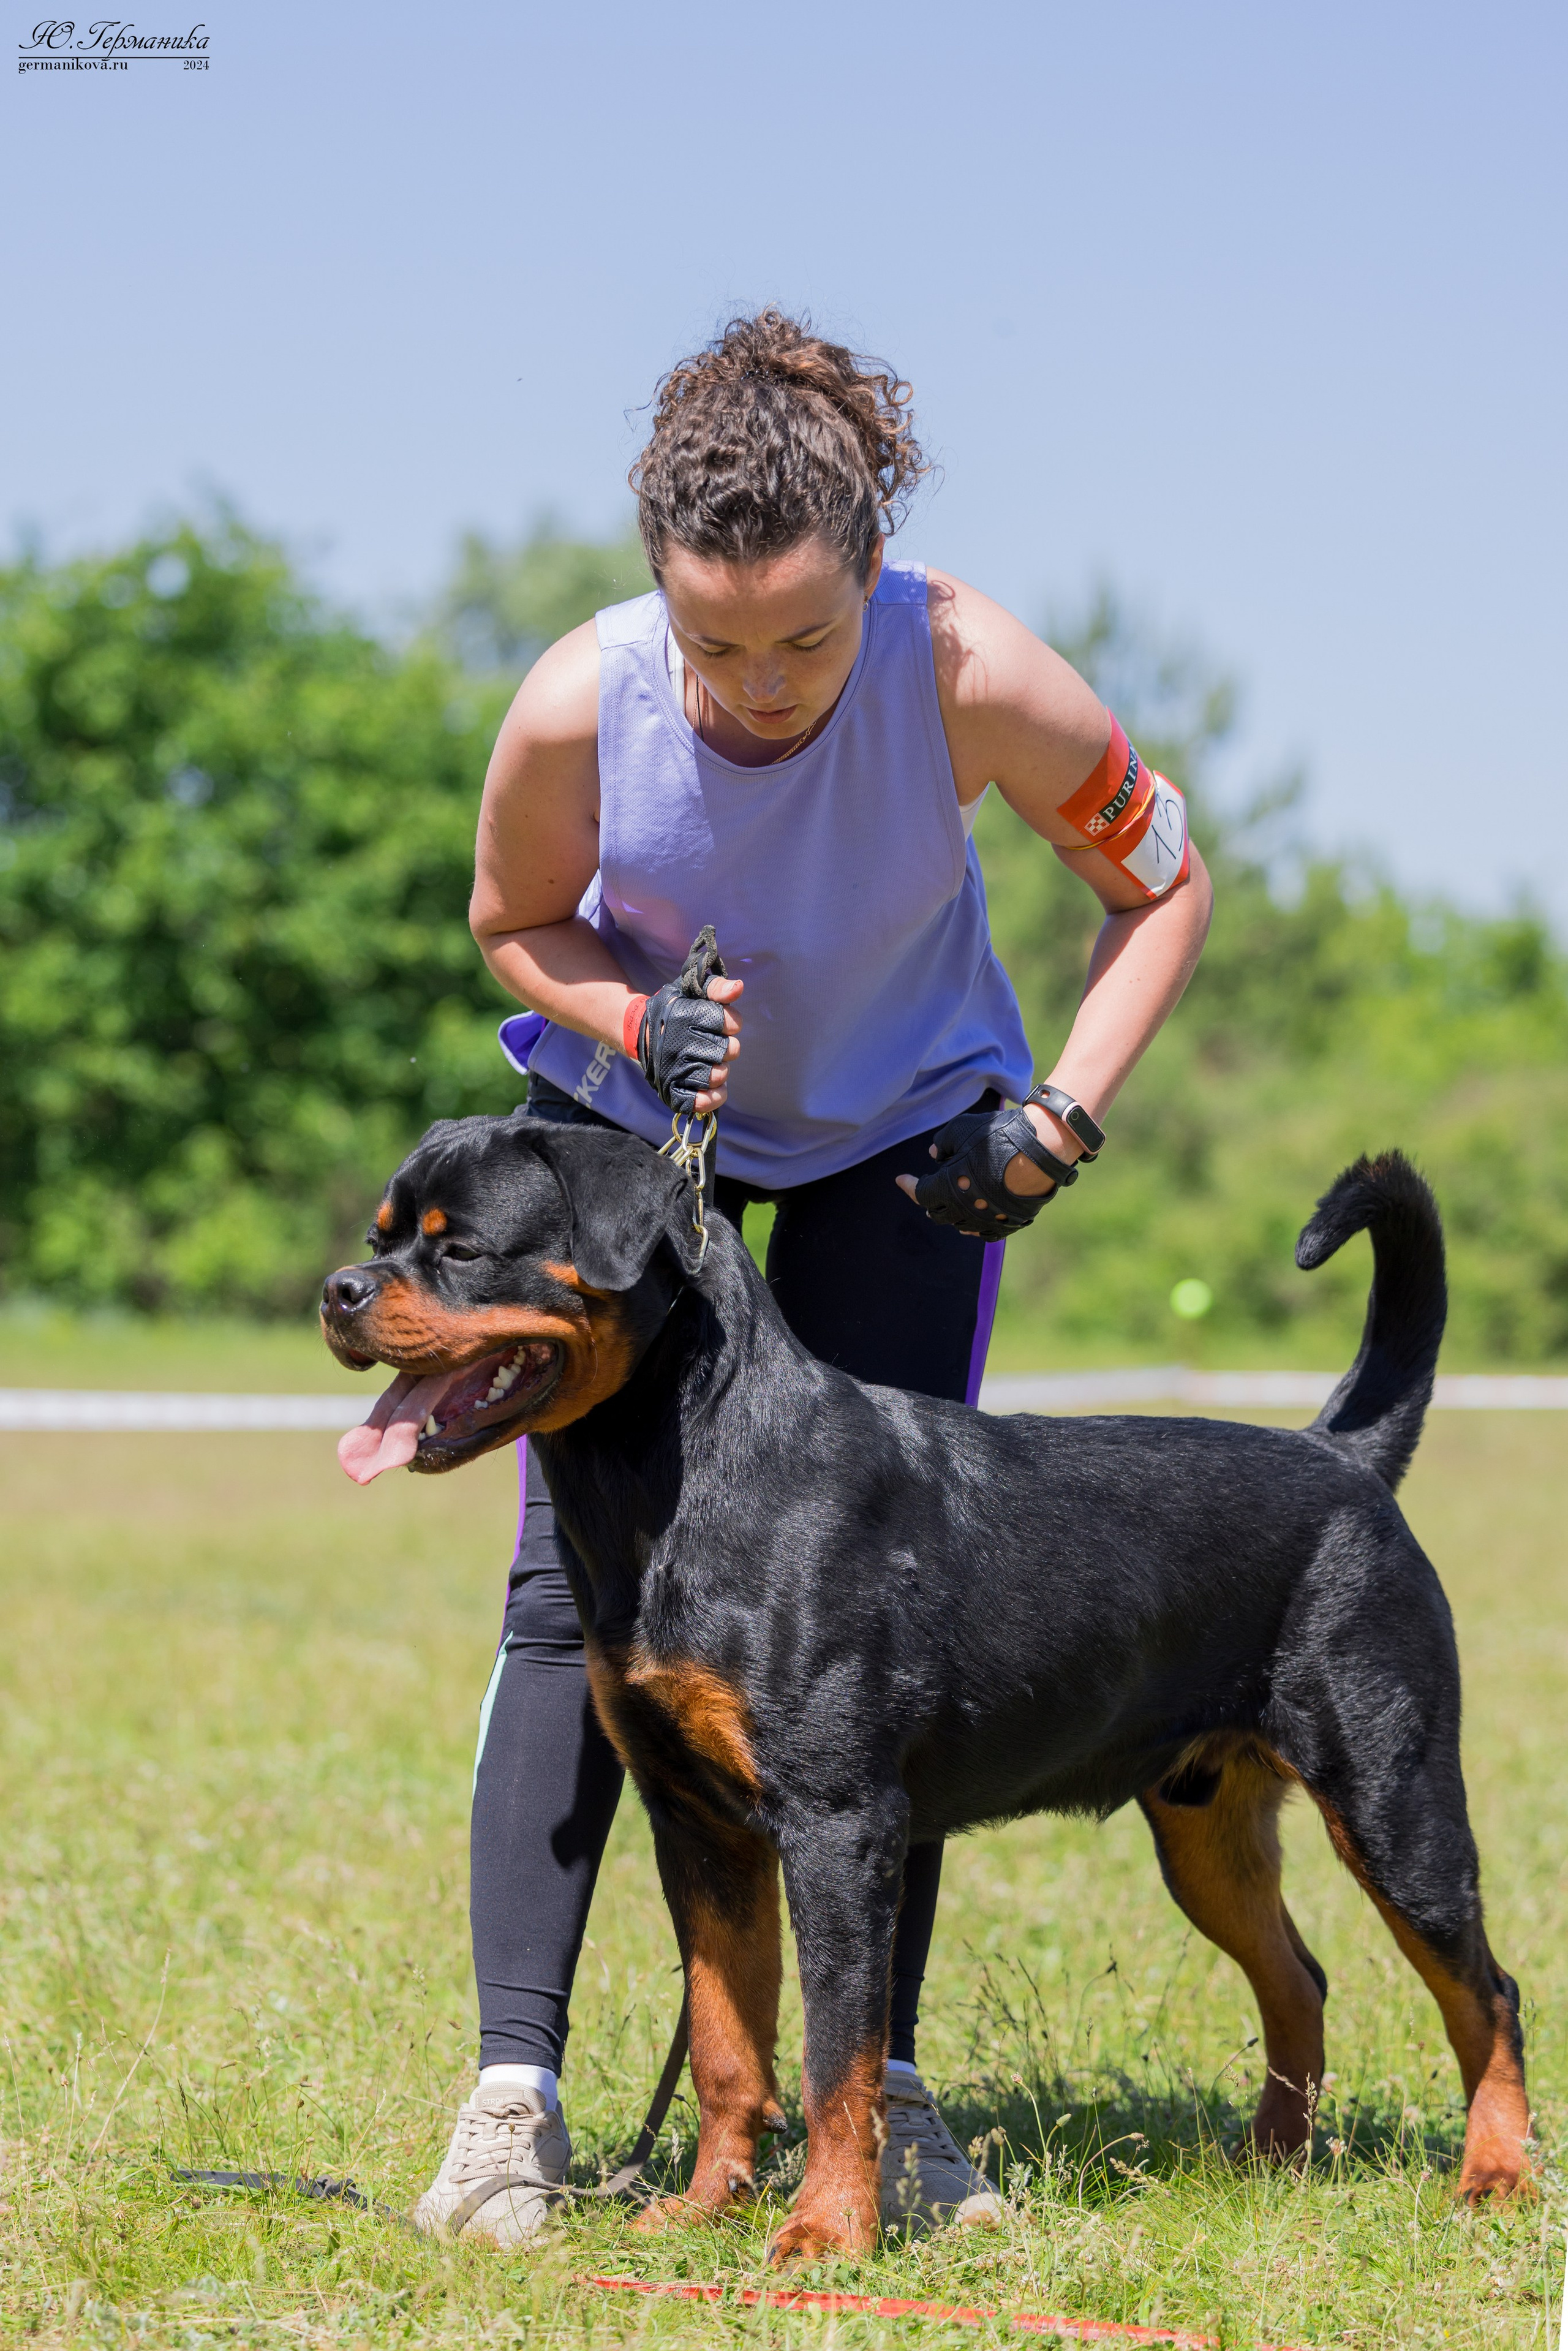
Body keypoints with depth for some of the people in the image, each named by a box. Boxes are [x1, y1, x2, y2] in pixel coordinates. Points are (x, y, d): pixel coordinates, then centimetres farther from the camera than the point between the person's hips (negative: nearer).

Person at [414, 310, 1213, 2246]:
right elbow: (512, 925, -7)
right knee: (578, 1576, -9)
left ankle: (878, 2087, 4)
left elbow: (1162, 884, -13)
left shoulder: (974, 677, -32)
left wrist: (1059, 1119, -23)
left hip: (906, 1135, 0)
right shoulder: (579, 705, -30)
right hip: (631, 1120, 0)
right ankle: (513, 2090, -7)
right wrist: (638, 1019, -27)